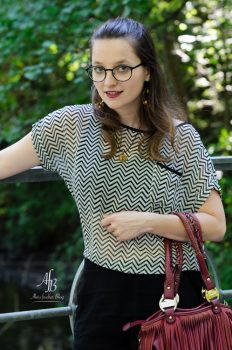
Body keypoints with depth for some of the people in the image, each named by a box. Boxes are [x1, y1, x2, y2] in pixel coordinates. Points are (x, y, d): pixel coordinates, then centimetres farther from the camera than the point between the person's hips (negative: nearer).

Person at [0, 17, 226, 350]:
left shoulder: (182, 136, -2)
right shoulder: (73, 125, 0)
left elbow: (215, 226, -3)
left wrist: (147, 222, -15)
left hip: (173, 296, -1)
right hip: (103, 293, 1)